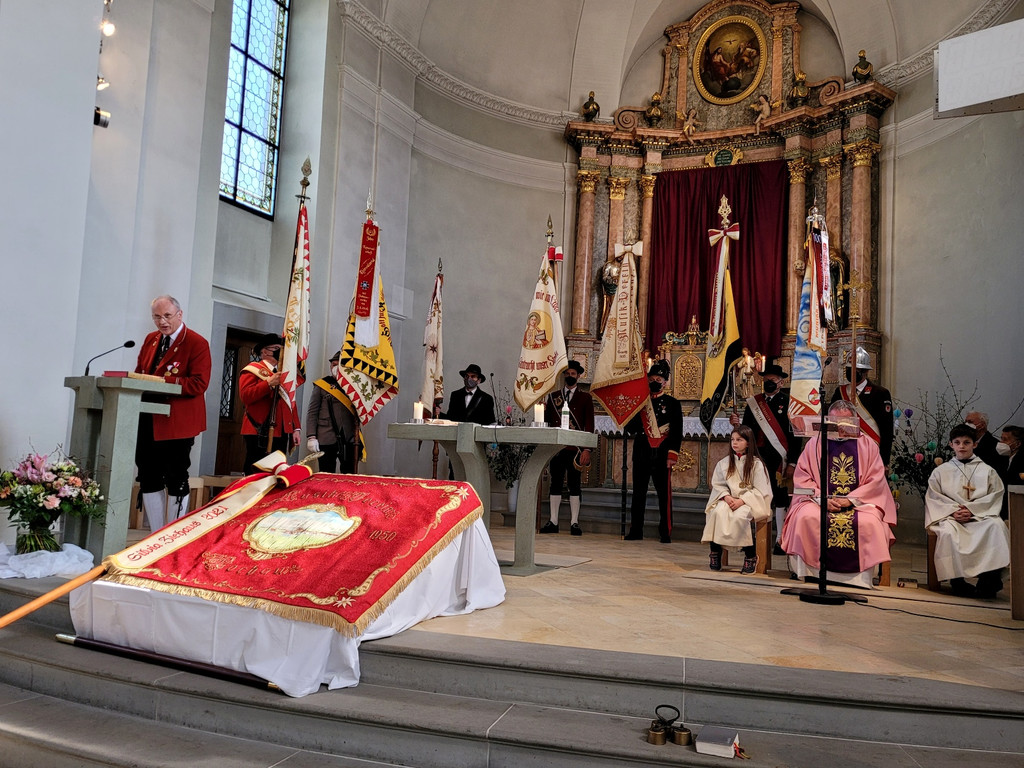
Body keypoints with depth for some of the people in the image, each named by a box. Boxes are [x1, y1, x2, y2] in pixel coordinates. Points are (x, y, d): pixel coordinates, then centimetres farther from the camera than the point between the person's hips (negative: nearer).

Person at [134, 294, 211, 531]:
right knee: (148, 478, 10)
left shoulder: (197, 343, -8)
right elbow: (139, 372, 19)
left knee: (176, 480, 3)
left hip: (177, 423, -7)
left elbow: (198, 384, -16)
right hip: (148, 421, 7)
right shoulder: (150, 340, 14)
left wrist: (163, 382, -23)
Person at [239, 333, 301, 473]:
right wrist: (269, 383, -21)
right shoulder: (252, 370, 2)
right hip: (260, 434, -6)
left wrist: (296, 429, 11)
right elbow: (245, 396, -14)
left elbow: (291, 402, 19)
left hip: (282, 433, 6)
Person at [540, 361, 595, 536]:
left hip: (575, 448, -2)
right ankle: (553, 522, 9)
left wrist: (587, 449, -9)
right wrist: (543, 411, -11)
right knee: (555, 484, 5)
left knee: (575, 485, 1)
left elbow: (589, 425, 1)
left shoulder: (585, 398, 7)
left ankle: (574, 522, 5)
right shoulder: (553, 396, 15)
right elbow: (547, 420, 11)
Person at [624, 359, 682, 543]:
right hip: (641, 453, 3)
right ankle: (636, 531, 12)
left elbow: (677, 432, -2)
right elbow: (630, 428, 10)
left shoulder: (672, 403, 4)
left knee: (664, 494, 0)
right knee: (638, 492, 6)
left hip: (661, 455, -3)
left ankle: (666, 533, 6)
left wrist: (672, 455, -10)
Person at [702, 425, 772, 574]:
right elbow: (718, 484, 10)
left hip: (750, 501, -3)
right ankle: (715, 551, -22)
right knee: (718, 512, -30)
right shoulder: (724, 463, 11)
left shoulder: (756, 464, -1)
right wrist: (726, 496, -10)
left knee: (739, 516, -34)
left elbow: (759, 490, -6)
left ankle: (750, 555, -17)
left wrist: (741, 500, -17)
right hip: (729, 499, 3)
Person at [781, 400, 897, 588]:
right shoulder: (815, 443, 8)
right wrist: (822, 498, -14)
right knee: (806, 516, -30)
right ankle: (810, 573, -19)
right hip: (820, 501, 0)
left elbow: (876, 480, 0)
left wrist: (851, 499, -13)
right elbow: (802, 477, 1)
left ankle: (859, 578, -18)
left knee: (869, 522, -31)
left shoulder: (867, 445, 8)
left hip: (859, 502, 0)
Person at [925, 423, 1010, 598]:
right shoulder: (940, 471, 16)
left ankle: (990, 577, -31)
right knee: (948, 531, -35)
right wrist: (953, 512, -11)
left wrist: (971, 510, -12)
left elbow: (994, 497, 3)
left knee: (997, 525, -34)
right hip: (950, 517, 0)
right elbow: (933, 498, 7)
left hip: (980, 516, 0)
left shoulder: (987, 471, 15)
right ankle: (957, 581, -29)